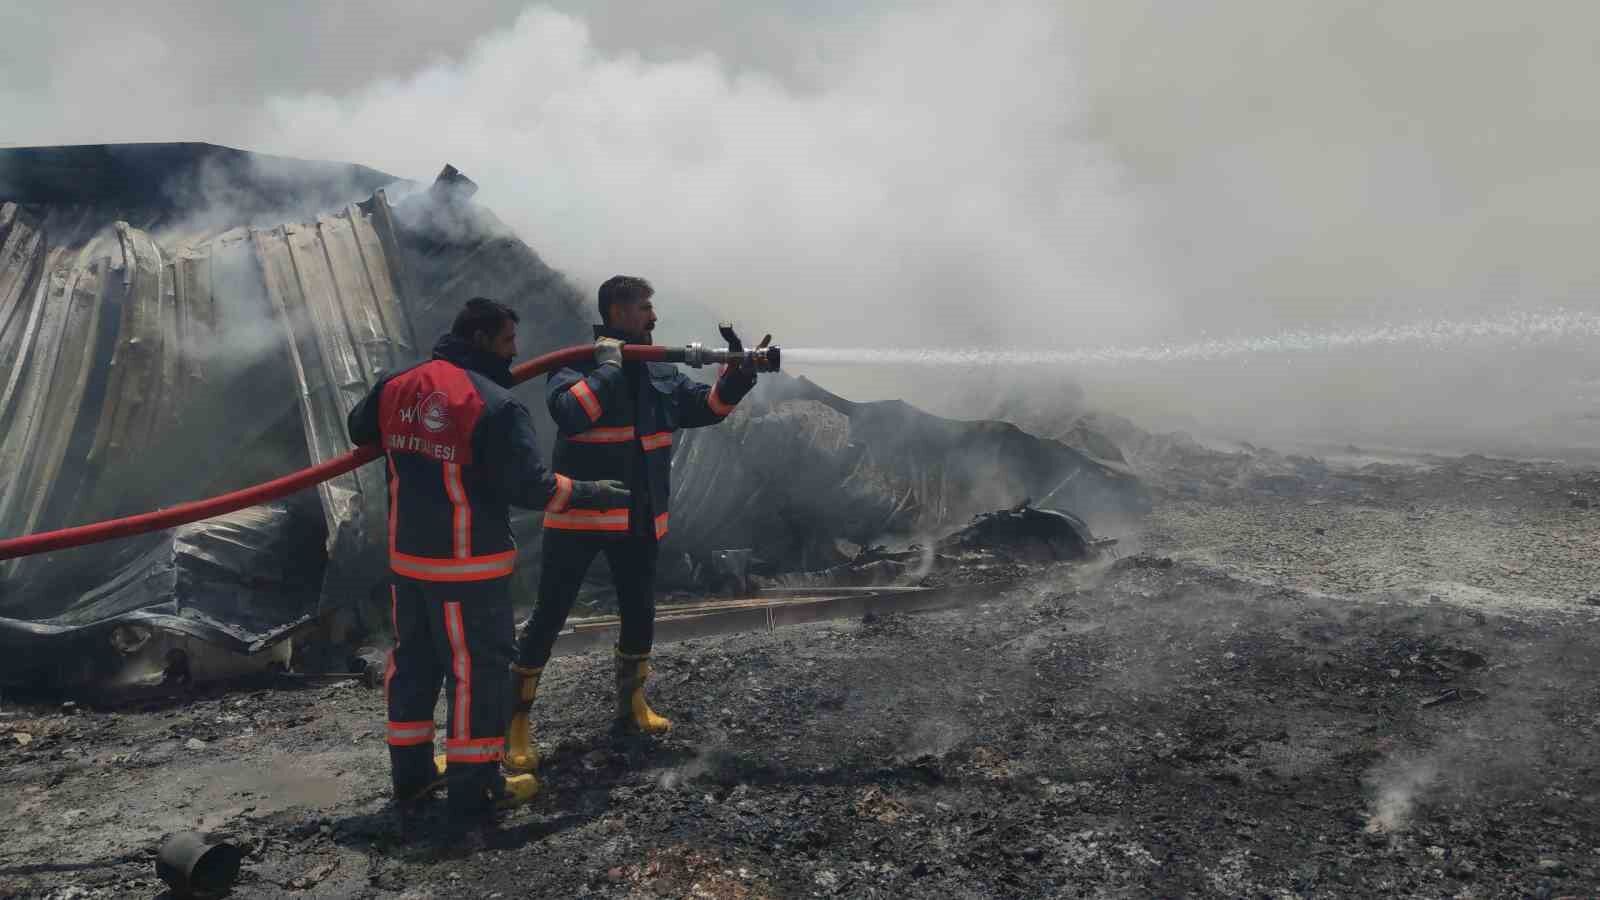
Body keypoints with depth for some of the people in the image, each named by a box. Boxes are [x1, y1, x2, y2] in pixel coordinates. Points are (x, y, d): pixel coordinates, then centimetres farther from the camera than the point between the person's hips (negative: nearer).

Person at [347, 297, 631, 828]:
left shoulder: (395, 386, 1)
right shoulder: (497, 405, -20)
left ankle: (411, 777, 33)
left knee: (413, 662, 19)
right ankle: (474, 793, 16)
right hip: (471, 567, -7)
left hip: (407, 559, 7)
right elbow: (530, 487, -22)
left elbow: (360, 431, 21)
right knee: (479, 669, 5)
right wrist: (598, 494, -12)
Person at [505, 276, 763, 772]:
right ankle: (517, 718, 14)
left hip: (639, 519, 6)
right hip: (579, 514, -6)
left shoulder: (660, 372, 10)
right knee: (549, 617, 1)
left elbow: (708, 405, 11)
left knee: (640, 615, 17)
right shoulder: (576, 362, -8)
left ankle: (632, 703, 37)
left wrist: (738, 373, -5)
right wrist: (608, 365, -20)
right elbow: (568, 413, -26)